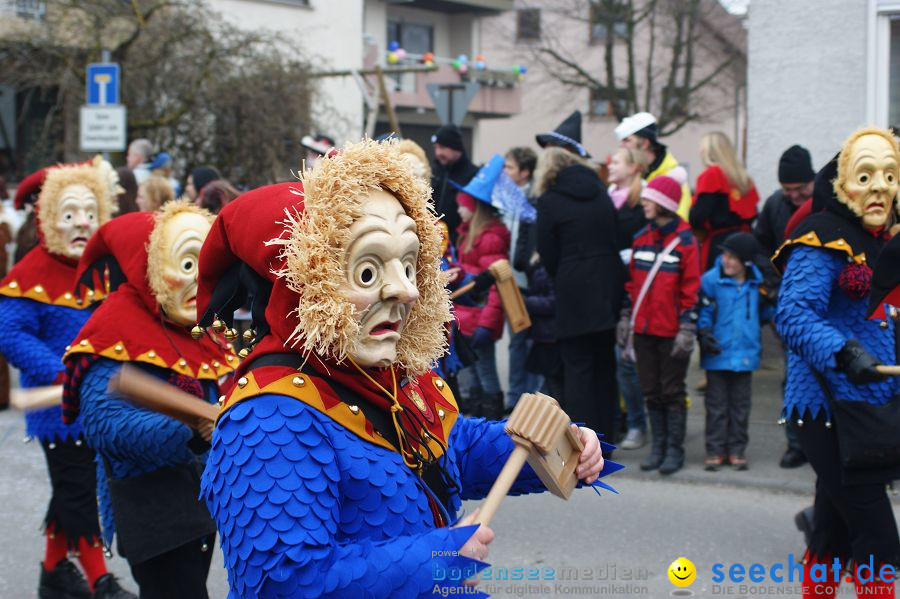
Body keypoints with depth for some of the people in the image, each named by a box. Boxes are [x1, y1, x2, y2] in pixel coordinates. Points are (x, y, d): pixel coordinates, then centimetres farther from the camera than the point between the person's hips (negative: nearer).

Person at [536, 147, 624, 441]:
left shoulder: (549, 202, -5)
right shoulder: (601, 193, 10)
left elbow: (547, 254, -4)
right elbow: (618, 239, 12)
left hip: (575, 294, -5)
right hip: (609, 286, 5)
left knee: (577, 367, 0)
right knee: (604, 366, 14)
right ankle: (604, 437, 19)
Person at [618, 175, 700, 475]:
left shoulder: (685, 241, -6)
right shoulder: (641, 238, 10)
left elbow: (691, 288, -8)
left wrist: (687, 328, -12)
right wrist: (625, 317, 13)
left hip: (671, 332, -5)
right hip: (644, 328, 5)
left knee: (672, 391, 2)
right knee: (651, 391, 10)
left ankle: (674, 449, 9)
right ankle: (657, 446, 18)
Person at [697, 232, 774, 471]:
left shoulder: (757, 283, 3)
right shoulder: (710, 280, -7)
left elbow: (762, 312, 17)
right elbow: (703, 312, -5)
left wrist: (773, 306, -1)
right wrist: (704, 334, -17)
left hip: (745, 353, 2)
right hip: (718, 354, -2)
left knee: (740, 405, 10)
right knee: (716, 404, 5)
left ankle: (737, 450, 19)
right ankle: (715, 450, 13)